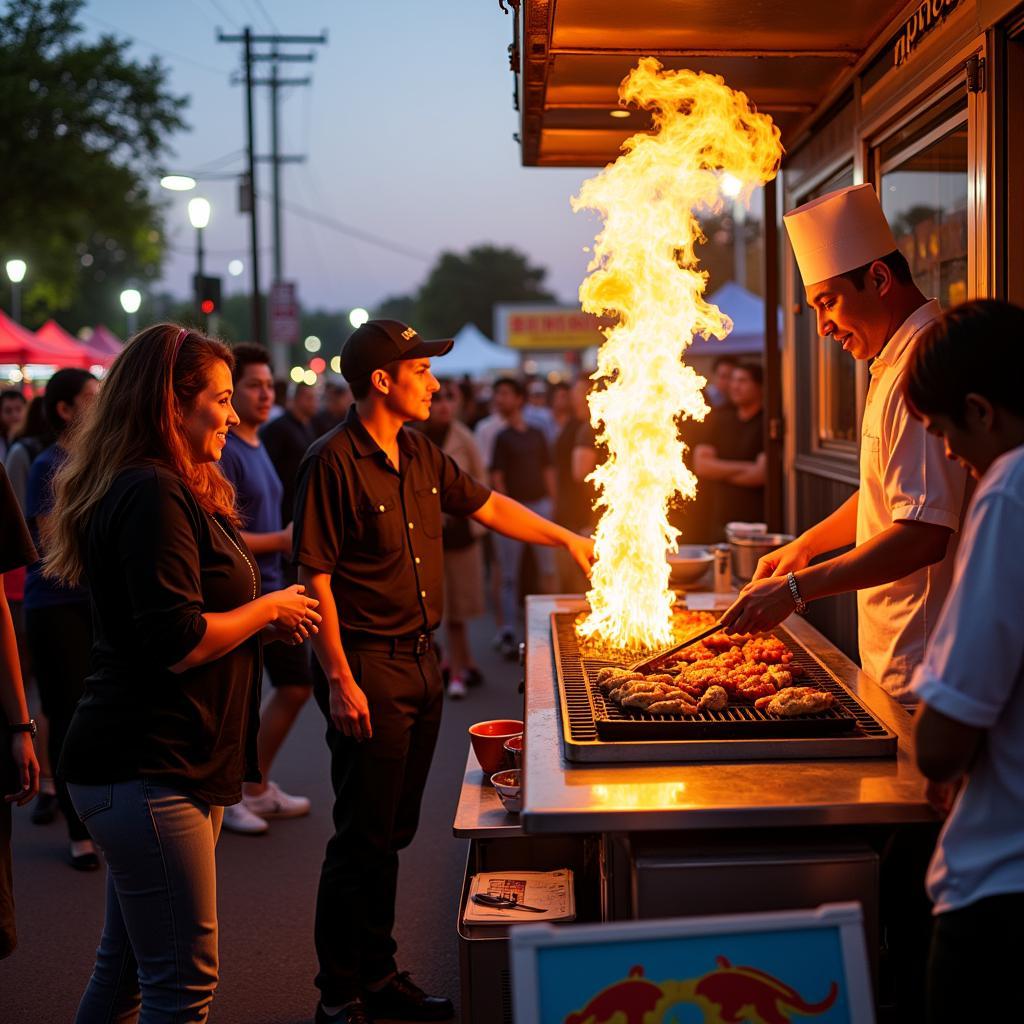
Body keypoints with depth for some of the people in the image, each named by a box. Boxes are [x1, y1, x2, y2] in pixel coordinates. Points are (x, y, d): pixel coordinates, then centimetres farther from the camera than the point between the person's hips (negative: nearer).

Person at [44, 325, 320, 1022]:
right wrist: (267, 608, -8)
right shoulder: (153, 495, -18)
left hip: (152, 762, 11)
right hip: (151, 772, -11)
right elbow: (178, 645, -23)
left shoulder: (166, 489, 16)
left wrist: (264, 620, 9)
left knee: (127, 966, 20)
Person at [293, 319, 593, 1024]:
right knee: (363, 836, -2)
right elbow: (315, 576, -16)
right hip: (367, 667, -8)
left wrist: (567, 539, 24)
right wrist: (340, 681, -19)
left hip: (421, 661, 8)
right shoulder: (334, 462, -13)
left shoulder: (420, 454, 11)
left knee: (393, 831, 15)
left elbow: (486, 505, 25)